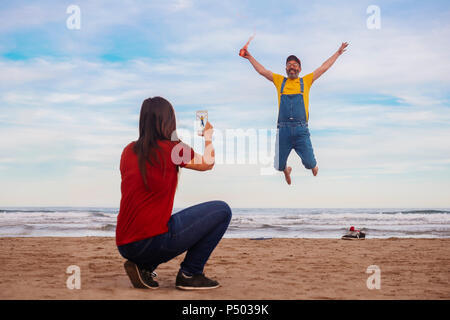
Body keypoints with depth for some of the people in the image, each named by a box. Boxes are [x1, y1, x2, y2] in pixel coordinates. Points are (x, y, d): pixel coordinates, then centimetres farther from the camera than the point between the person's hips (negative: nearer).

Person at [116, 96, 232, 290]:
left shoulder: (129, 151, 9)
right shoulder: (173, 149, -7)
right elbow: (208, 163, 10)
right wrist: (208, 136, 28)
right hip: (151, 241, -7)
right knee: (222, 210, 4)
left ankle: (143, 267, 16)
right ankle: (189, 274, 5)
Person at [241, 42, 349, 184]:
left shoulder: (306, 81, 13)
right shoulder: (280, 81, 15)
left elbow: (323, 68, 16)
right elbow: (262, 71, 18)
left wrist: (338, 53, 19)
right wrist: (249, 57, 18)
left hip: (301, 130, -1)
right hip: (283, 129, 1)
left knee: (309, 163, -3)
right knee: (279, 165, 5)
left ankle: (315, 169, 35)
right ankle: (286, 170, 43)